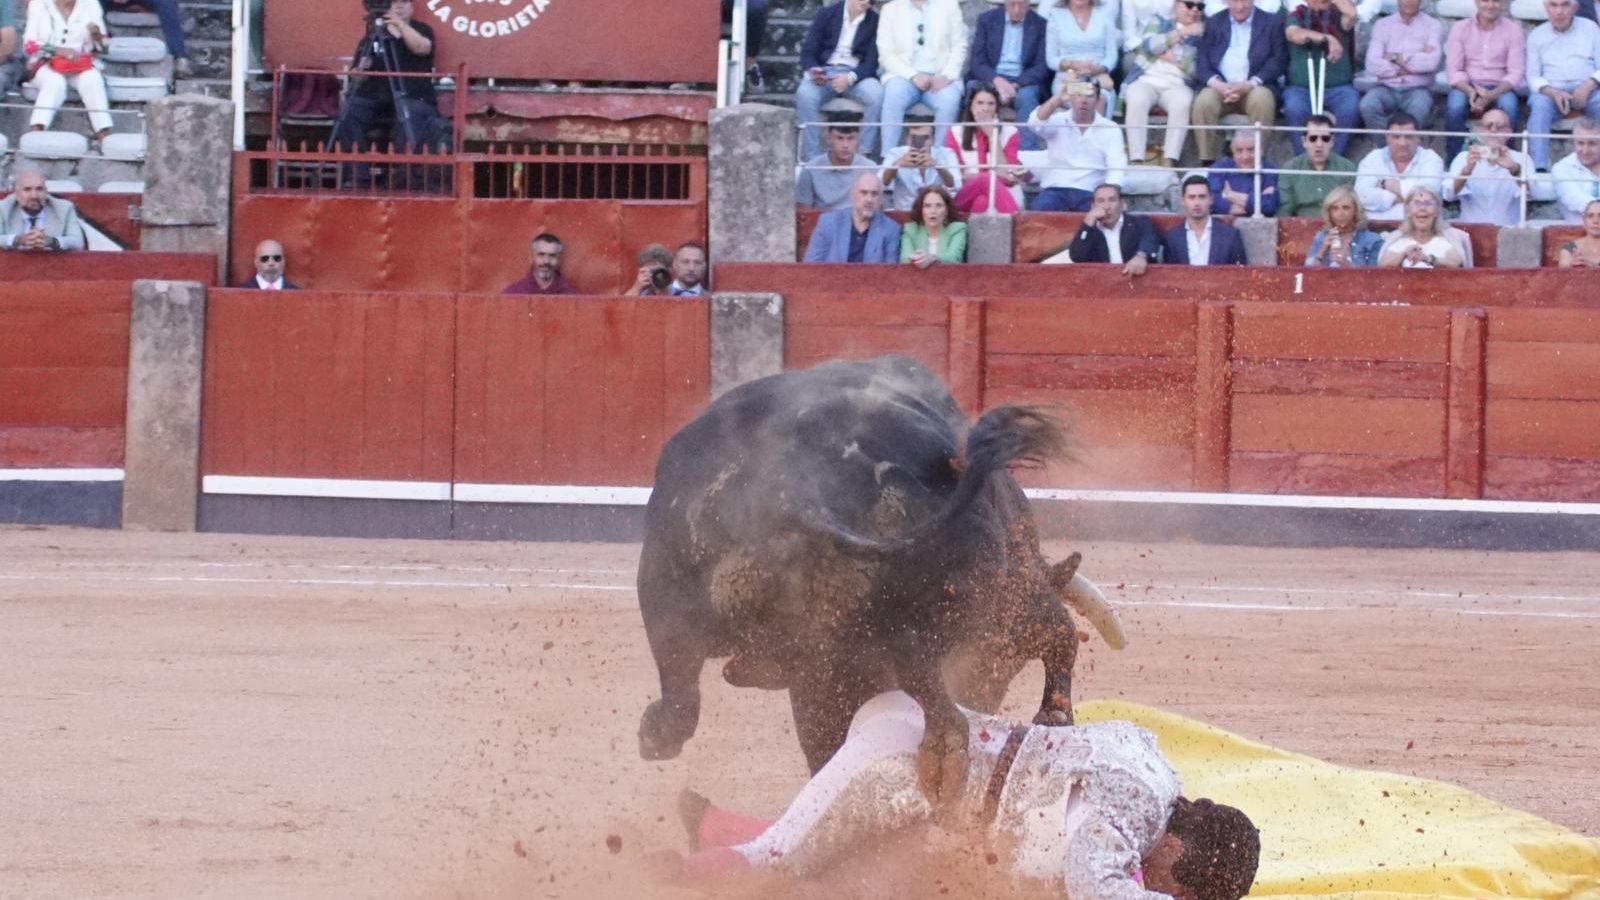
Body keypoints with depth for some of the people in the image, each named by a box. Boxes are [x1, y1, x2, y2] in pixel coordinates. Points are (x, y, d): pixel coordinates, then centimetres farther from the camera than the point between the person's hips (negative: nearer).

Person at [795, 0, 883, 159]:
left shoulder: (875, 21, 5)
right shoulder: (826, 14, 7)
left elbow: (872, 61, -4)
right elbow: (808, 52, 4)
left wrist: (850, 78, -23)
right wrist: (812, 70, -20)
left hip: (856, 75, 0)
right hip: (824, 73, 0)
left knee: (877, 95, -33)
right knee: (805, 94, -33)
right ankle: (811, 159, -31)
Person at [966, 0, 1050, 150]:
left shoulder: (1040, 25, 5)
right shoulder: (986, 20, 8)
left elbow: (1042, 66, -2)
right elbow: (976, 62, 1)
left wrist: (1017, 85, -20)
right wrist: (996, 80, -21)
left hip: (1023, 83, -1)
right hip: (989, 80, 1)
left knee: (1026, 96, -35)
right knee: (977, 93, -34)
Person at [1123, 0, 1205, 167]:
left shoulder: (1201, 35, 16)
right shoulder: (1158, 22, 18)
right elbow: (1149, 45, -4)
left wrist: (1174, 58, -4)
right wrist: (1182, 32, -6)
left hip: (1176, 85, 0)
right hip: (1146, 80, 0)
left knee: (1182, 102, -35)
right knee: (1137, 99, -35)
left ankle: (1168, 163, -40)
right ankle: (1137, 161, -39)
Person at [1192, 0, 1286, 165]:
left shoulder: (1272, 23, 9)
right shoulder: (1213, 23, 15)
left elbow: (1279, 60, -1)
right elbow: (1202, 61, 6)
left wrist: (1250, 84, -16)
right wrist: (1217, 84, -16)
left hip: (1254, 87, -1)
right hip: (1220, 87, 1)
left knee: (1262, 100, -35)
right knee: (1203, 102, -30)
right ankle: (1207, 162, -25)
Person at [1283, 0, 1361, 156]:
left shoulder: (1338, 16, 11)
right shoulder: (1296, 17, 8)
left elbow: (1351, 13, -14)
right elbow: (1295, 35, -15)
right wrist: (1328, 39, -27)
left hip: (1338, 87, 1)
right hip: (1300, 87, -1)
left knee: (1351, 108, -31)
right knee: (1295, 108, -33)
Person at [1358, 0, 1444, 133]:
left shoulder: (1433, 26, 6)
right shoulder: (1382, 25, 11)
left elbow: (1432, 62, -11)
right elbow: (1373, 65, -3)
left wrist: (1396, 58, -4)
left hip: (1417, 89, -2)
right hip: (1386, 87, 2)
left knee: (1419, 108, -37)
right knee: (1368, 105, -32)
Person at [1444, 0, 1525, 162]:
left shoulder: (1512, 29, 3)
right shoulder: (1460, 28, 5)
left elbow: (1517, 72, -4)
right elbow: (1453, 70, 0)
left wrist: (1491, 95, -22)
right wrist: (1471, 91, -22)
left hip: (1499, 88, 0)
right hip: (1467, 86, 0)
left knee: (1508, 105, -34)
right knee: (1455, 106, -33)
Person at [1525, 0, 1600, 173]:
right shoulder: (1537, 35, 14)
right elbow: (1533, 77, 7)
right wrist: (1552, 92, -14)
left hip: (1586, 91, 0)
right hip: (1551, 91, 0)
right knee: (1539, 104, -35)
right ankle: (1539, 168, -47)